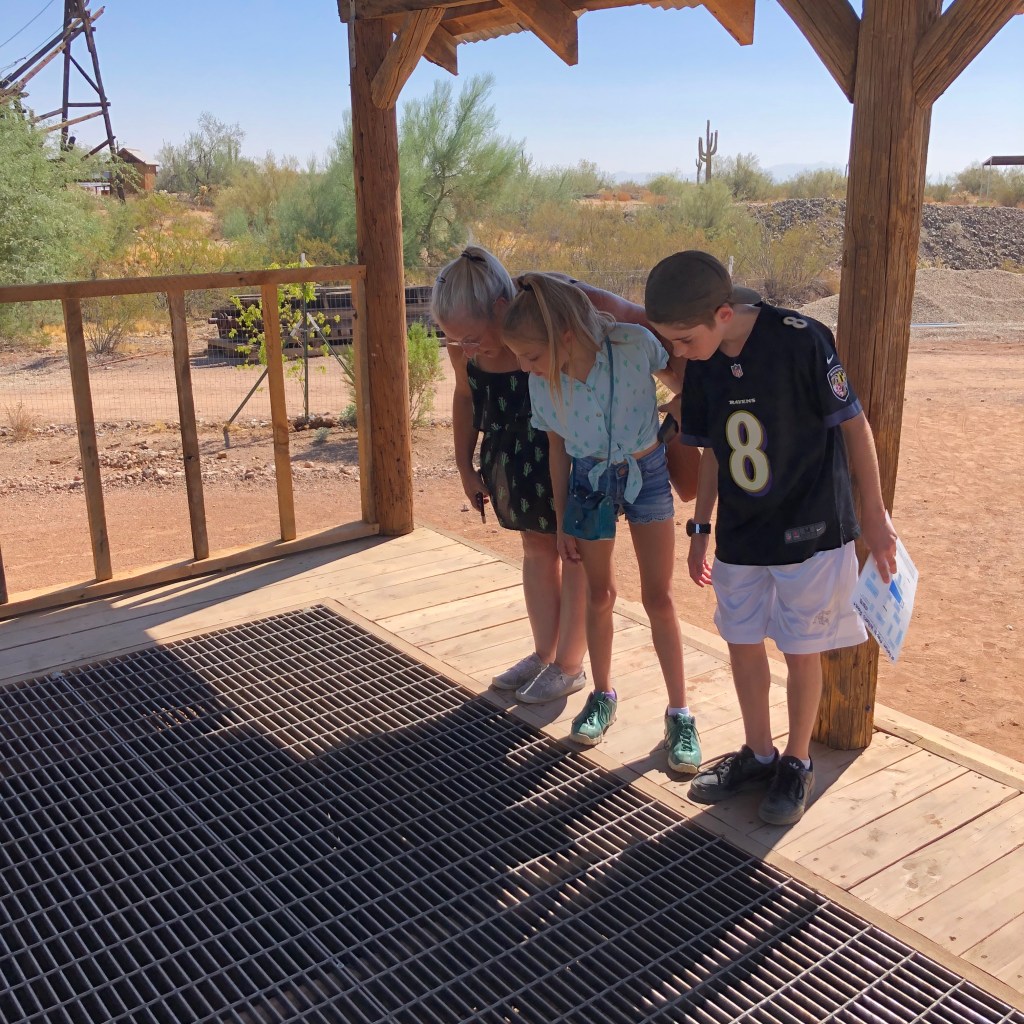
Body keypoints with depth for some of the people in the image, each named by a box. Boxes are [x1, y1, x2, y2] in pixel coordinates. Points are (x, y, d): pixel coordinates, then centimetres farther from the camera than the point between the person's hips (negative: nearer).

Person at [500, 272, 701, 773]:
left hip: (646, 472, -2)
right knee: (599, 594, 14)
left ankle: (679, 714, 16)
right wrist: (562, 520, 3)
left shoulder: (634, 343, -27)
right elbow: (557, 447, -3)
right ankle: (603, 695, 34)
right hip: (590, 479, 2)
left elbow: (682, 384, -7)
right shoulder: (541, 382, -18)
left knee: (658, 597, 2)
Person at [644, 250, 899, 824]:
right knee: (743, 643, 12)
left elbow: (854, 424, -11)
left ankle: (798, 764, 26)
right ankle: (758, 754, 32)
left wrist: (875, 515, -6)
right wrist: (700, 527, 12)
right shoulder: (703, 366, -3)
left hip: (811, 529, -5)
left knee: (802, 651, 6)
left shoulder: (800, 340, -20)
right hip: (740, 534, 5)